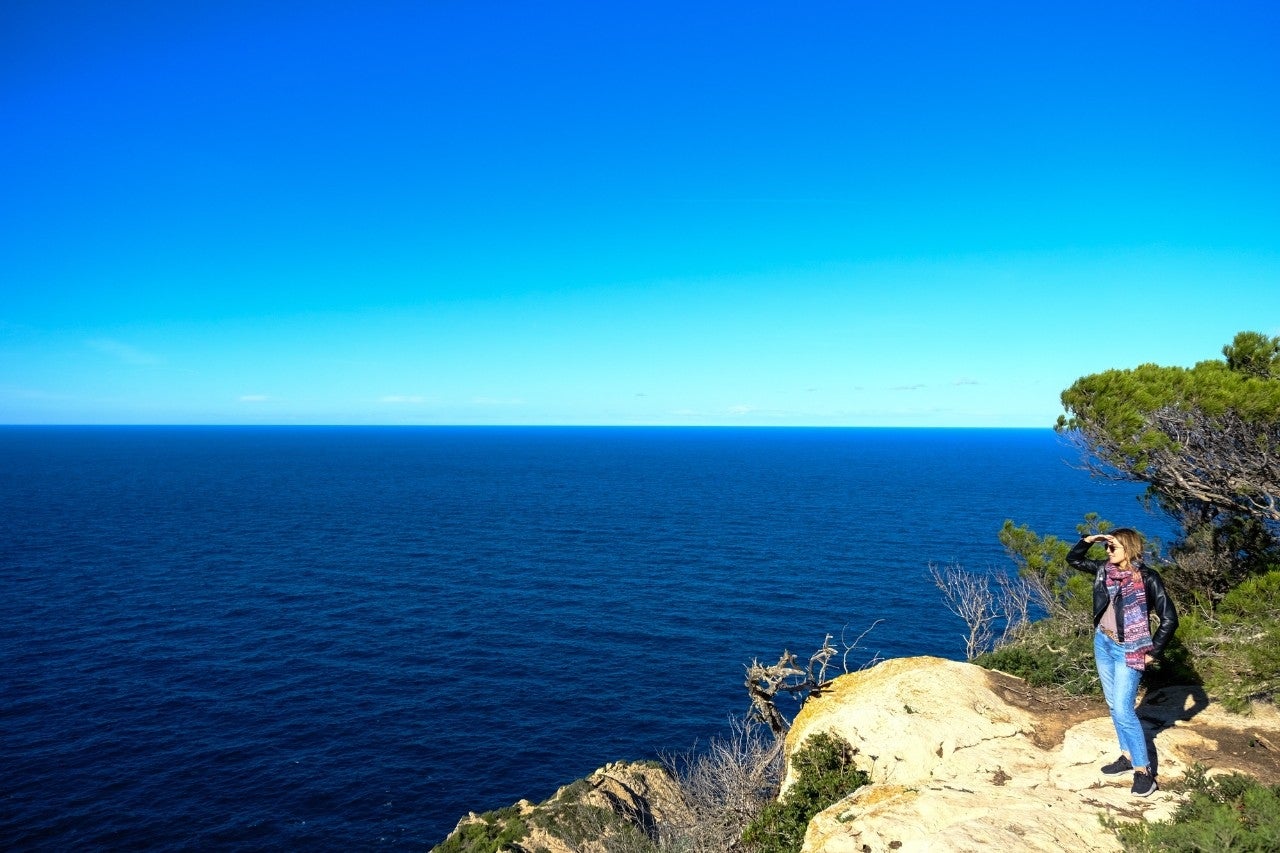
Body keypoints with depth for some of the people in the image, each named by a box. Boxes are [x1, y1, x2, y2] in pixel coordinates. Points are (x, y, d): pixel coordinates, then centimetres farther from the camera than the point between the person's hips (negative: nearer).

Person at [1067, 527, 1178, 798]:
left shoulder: (1147, 578, -18)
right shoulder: (1105, 569, 0)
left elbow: (1169, 619, -18)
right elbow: (1073, 559, 13)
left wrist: (1152, 653, -13)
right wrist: (1089, 539, -5)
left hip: (1128, 651, -7)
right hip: (1103, 643, 7)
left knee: (1123, 710, -9)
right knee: (1114, 705, 14)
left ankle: (1143, 770, 2)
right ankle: (1127, 757, 27)